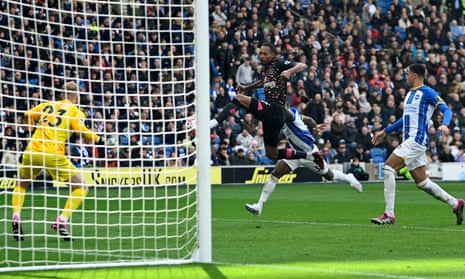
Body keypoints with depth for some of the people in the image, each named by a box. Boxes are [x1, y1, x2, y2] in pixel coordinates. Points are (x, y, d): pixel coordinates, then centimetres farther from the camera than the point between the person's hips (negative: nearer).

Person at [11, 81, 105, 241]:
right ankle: (62, 222, -7)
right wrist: (98, 139, 2)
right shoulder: (75, 111, 6)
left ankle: (16, 218, 6)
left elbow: (28, 115, 12)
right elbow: (80, 130, -10)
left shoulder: (47, 105, 17)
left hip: (32, 151, 4)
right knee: (81, 188, 8)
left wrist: (33, 125, 32)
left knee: (21, 184, 28)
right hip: (54, 154, -4)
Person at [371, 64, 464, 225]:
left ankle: (389, 215, -18)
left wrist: (444, 125, -33)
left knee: (388, 168, -17)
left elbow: (446, 110, -12)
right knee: (422, 183, 10)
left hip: (417, 139, -9)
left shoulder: (427, 92, -7)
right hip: (409, 141, 9)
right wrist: (385, 132, 33)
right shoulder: (410, 93, 21)